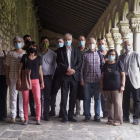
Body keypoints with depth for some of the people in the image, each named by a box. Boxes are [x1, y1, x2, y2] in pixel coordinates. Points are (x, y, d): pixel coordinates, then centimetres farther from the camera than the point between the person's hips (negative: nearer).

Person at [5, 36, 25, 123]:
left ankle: (22, 115, 14)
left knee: (23, 97, 4)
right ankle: (13, 116, 10)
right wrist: (7, 78, 0)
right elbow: (7, 66, 6)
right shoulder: (10, 53, 5)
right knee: (13, 97, 2)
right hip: (13, 78, -1)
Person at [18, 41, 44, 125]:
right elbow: (20, 69, 7)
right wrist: (19, 80, -1)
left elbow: (40, 70, 12)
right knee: (25, 100, 1)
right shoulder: (24, 57, 8)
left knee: (38, 100, -7)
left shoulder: (39, 58, 10)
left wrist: (42, 82, 8)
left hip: (35, 81, 0)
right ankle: (26, 119, 11)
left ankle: (38, 119, 2)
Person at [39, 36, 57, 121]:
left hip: (48, 77, 0)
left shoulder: (52, 54, 6)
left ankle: (46, 114, 12)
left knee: (47, 96, 4)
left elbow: (55, 66, 6)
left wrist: (53, 76, 0)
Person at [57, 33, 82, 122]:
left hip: (74, 76, 2)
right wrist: (67, 69, -14)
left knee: (73, 97, 4)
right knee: (64, 97, -2)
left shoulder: (76, 50, 12)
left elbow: (79, 62, 5)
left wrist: (73, 70, -10)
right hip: (64, 76, -1)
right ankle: (64, 116, 4)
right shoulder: (60, 50, 7)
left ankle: (71, 116, 12)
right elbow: (59, 63, -2)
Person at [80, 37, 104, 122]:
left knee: (97, 99, 5)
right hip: (87, 80, 0)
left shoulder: (100, 54, 7)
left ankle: (97, 116, 14)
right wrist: (82, 79, -2)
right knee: (87, 99, 5)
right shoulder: (85, 55, 4)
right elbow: (82, 67, 3)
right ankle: (87, 116, 15)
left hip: (97, 80, 1)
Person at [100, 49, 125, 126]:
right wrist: (101, 87, 9)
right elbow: (102, 77, 13)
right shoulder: (105, 65, 12)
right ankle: (111, 119, 15)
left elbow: (123, 75, 0)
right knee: (109, 104, 7)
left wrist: (122, 85, -9)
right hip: (107, 88, 4)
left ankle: (118, 120, 0)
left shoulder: (119, 63, 2)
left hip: (117, 88, -4)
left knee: (117, 103, -6)